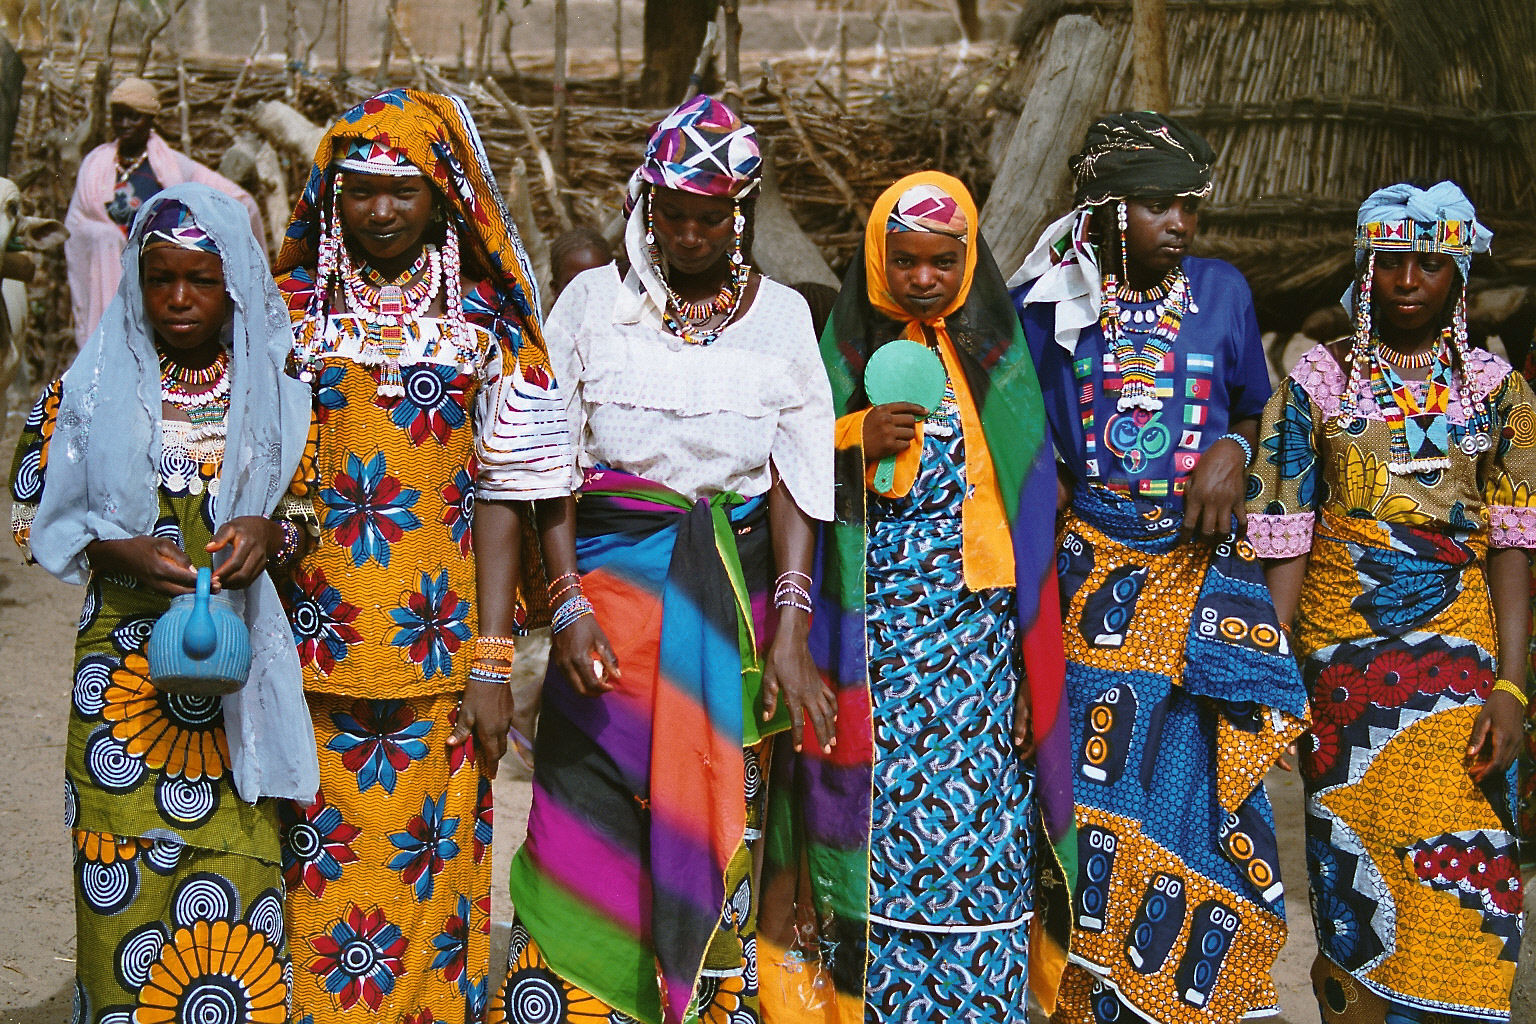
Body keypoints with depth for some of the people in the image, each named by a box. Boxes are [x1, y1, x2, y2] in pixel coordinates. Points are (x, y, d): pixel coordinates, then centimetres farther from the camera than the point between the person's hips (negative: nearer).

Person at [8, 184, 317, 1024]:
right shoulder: (92, 388, 3)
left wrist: (271, 531, -13)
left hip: (248, 665, 0)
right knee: (129, 879, 0)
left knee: (241, 863, 1)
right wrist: (120, 552, -13)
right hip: (127, 664, 0)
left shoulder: (278, 386, 4)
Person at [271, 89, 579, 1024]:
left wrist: (494, 661, -4)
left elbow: (501, 495, 2)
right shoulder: (287, 310, 5)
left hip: (439, 651, 0)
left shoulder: (485, 324, 5)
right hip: (314, 646, 0)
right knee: (319, 870, 2)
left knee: (431, 868, 4)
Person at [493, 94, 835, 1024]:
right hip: (612, 576, -1)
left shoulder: (780, 316, 5)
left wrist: (790, 626, -8)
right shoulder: (594, 303, 3)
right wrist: (565, 599, -12)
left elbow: (796, 480, 1)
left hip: (737, 593, 1)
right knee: (591, 809, -6)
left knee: (719, 812, 3)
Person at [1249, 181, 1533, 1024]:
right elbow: (1285, 540, 0)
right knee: (1355, 883, 2)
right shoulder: (1317, 383, 4)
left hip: (1459, 667, 1)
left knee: (1455, 882, -3)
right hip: (1342, 665, 0)